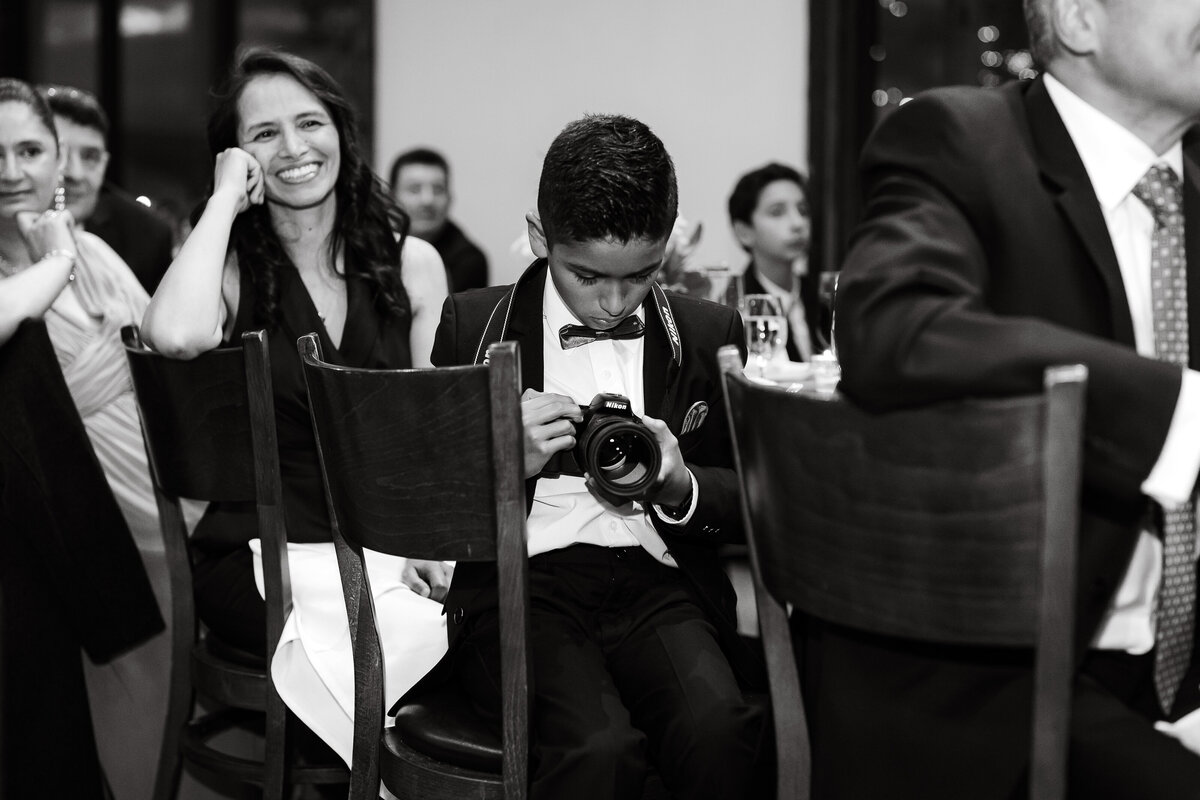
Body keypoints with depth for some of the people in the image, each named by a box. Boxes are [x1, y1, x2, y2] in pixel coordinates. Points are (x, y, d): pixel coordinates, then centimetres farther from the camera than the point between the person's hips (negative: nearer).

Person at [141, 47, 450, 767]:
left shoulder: (412, 263, 9)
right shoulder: (231, 268, 1)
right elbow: (177, 336, -24)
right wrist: (226, 196, -11)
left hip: (389, 542, 3)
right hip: (264, 554, -3)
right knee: (398, 635, -29)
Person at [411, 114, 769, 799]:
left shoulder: (710, 335, 13)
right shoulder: (472, 325, 9)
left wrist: (683, 487, -7)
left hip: (659, 583, 2)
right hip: (523, 581, -1)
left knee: (721, 732, -31)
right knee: (599, 745, -32)